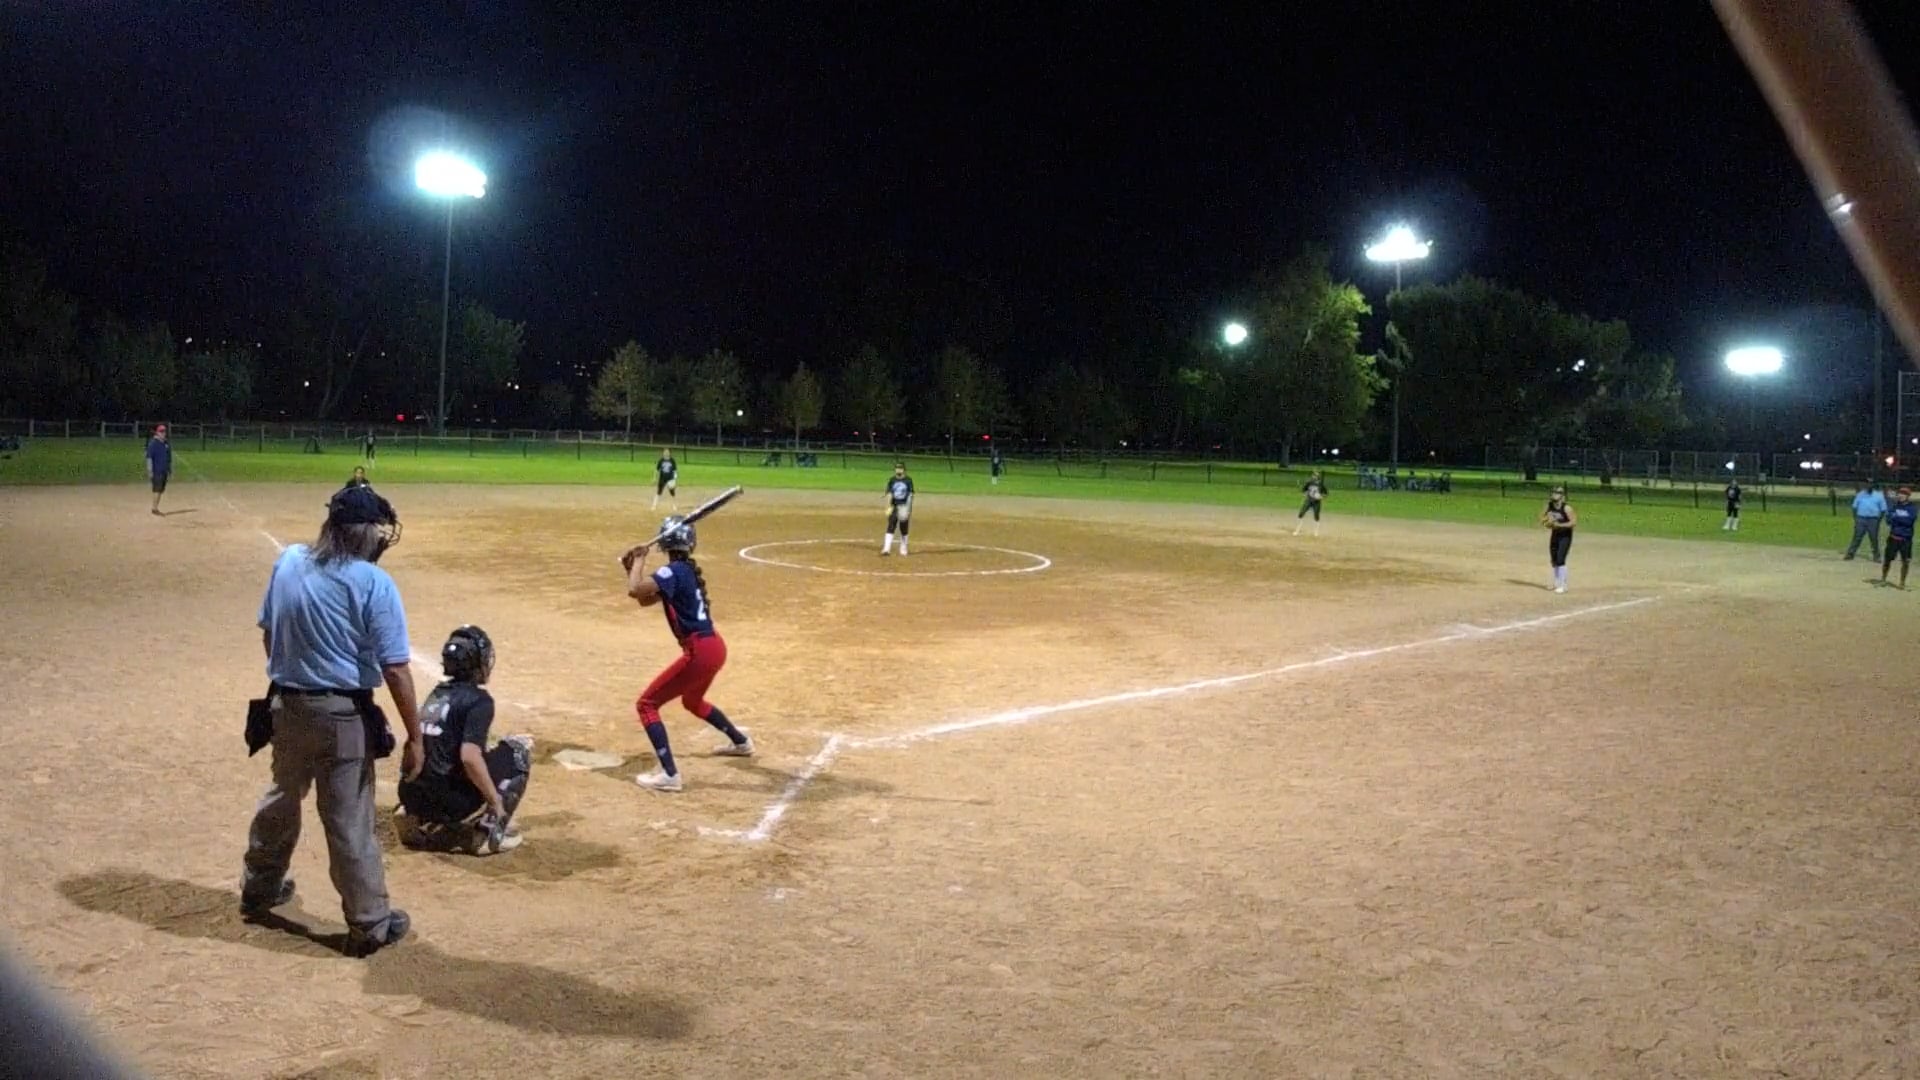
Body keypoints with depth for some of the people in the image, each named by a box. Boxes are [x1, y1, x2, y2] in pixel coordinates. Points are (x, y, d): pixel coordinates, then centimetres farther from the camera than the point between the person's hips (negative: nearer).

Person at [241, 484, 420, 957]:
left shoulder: (287, 561, -1)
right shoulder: (375, 584, -18)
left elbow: (267, 633, 10)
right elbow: (395, 670, -18)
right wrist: (414, 738, -11)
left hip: (286, 705, 6)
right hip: (342, 713, -6)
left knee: (282, 799, 26)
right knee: (350, 822, 3)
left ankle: (260, 888, 46)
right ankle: (370, 924, 15)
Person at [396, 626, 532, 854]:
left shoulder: (437, 694, 14)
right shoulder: (479, 700, -11)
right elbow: (469, 757, -23)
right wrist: (495, 799, -13)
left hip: (413, 800, 8)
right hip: (450, 802, -8)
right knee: (520, 748, 6)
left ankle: (423, 826, 17)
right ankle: (487, 831, 1)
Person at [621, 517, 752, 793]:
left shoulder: (674, 571, -15)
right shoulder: (688, 571, 13)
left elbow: (634, 590, -27)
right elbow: (645, 599, 21)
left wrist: (639, 560, -11)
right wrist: (631, 567, 9)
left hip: (699, 652, -10)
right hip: (714, 647, 10)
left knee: (646, 704, -4)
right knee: (692, 700, 36)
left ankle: (669, 775, -12)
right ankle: (741, 742, 52)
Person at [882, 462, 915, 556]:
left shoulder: (908, 480, -1)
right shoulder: (892, 480, 4)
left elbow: (911, 495, -2)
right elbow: (889, 494, 0)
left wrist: (909, 509, -11)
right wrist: (889, 507, -11)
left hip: (904, 507, -1)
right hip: (894, 506, 1)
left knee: (904, 528, 6)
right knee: (891, 527, -7)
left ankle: (903, 550, 17)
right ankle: (886, 549, -12)